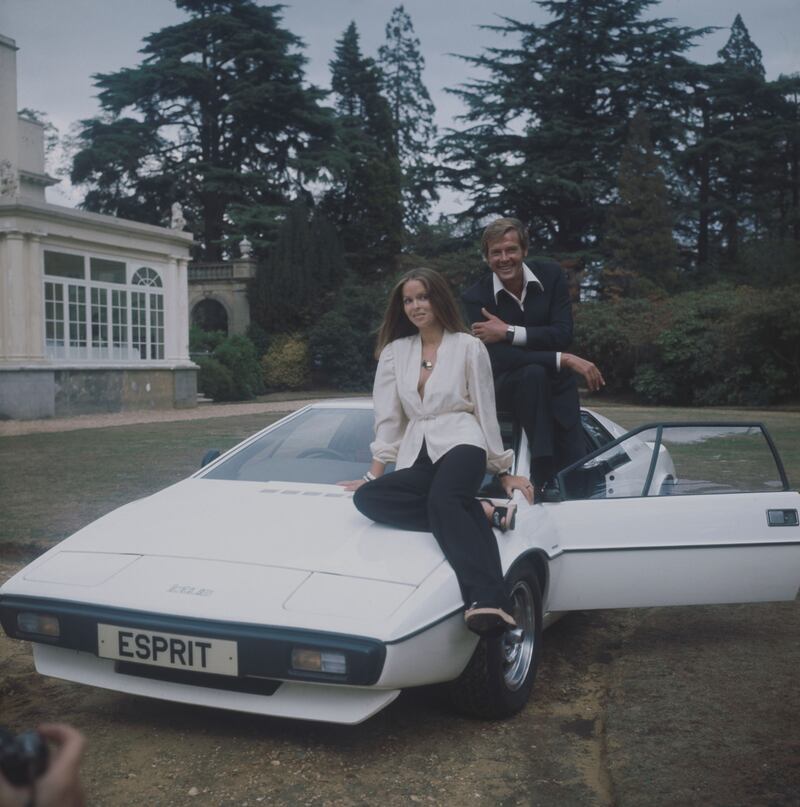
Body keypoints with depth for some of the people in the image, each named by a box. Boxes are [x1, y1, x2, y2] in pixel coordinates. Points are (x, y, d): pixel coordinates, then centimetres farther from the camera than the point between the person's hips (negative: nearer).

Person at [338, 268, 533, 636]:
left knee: (441, 500, -38)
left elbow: (486, 412, 9)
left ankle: (487, 601, -54)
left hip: (460, 444, -4)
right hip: (416, 457, 4)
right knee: (367, 498, -27)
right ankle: (482, 511, -28)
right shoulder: (394, 351, 16)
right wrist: (374, 472, 10)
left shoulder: (468, 347, 7)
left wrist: (503, 471, 12)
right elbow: (387, 417, 15)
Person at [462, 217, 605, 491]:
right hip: (506, 388, -2)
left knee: (576, 470, -9)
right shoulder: (475, 298, -15)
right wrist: (565, 360, -31)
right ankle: (541, 476, -31)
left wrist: (509, 332, -25)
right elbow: (499, 358, -24)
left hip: (556, 386, 3)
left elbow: (562, 334, -15)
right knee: (533, 373, -36)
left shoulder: (551, 274, -6)